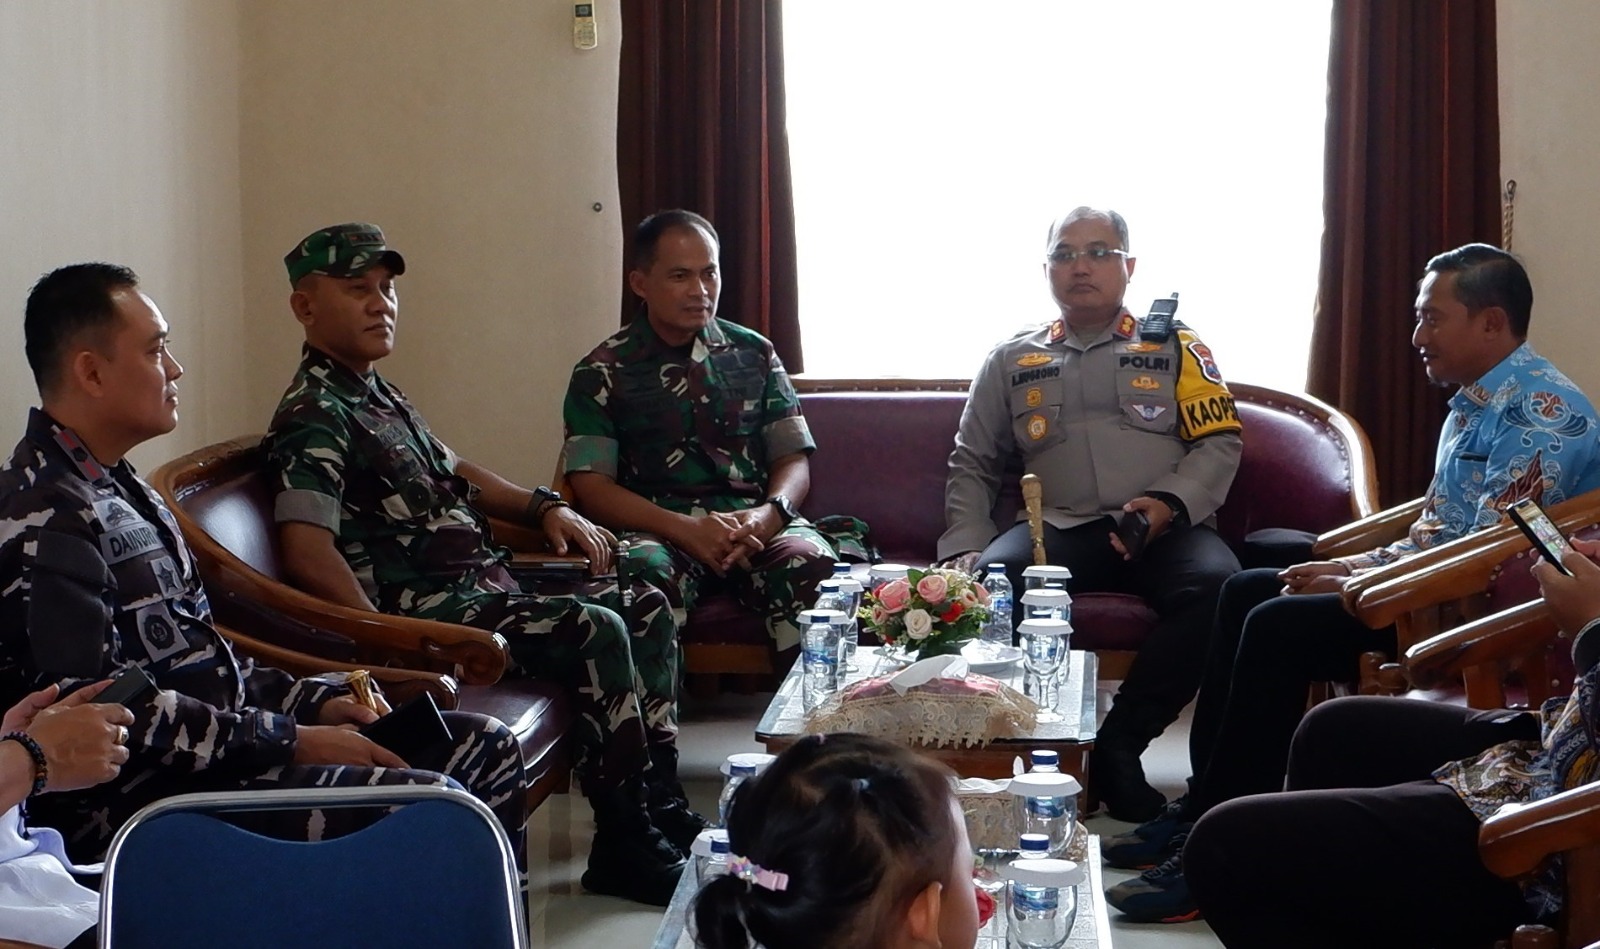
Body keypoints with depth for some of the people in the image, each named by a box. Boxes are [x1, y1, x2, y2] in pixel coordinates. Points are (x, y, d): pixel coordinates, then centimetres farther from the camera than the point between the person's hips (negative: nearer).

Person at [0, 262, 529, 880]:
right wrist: (292, 741, -19)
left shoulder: (118, 489, 18)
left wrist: (314, 701, 6)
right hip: (138, 799, -10)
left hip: (220, 738, 10)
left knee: (487, 749, 5)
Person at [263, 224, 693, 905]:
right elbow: (308, 554, -27)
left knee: (647, 609, 7)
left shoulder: (379, 395, 18)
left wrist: (545, 507, 15)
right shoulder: (314, 417, -15)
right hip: (429, 607, -11)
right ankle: (626, 848, -17)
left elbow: (454, 472, 31)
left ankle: (663, 804, 7)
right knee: (595, 632, -26)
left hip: (485, 580, 11)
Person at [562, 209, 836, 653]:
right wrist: (686, 528, -16)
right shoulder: (602, 372, 8)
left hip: (755, 522, 2)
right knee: (647, 575, -38)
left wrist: (768, 514, -10)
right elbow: (591, 484, 0)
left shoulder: (754, 354, 17)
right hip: (660, 529, -2)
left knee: (812, 565, -32)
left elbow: (794, 459, 14)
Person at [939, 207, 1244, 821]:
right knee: (986, 583, -33)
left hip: (1163, 531, -1)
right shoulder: (1011, 361, 22)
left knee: (1215, 585, -35)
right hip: (1057, 530, 1)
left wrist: (1169, 504, -11)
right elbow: (972, 465, 23)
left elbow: (1220, 443, 8)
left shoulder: (1174, 346, 17)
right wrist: (964, 545, 6)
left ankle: (1118, 745, -25)